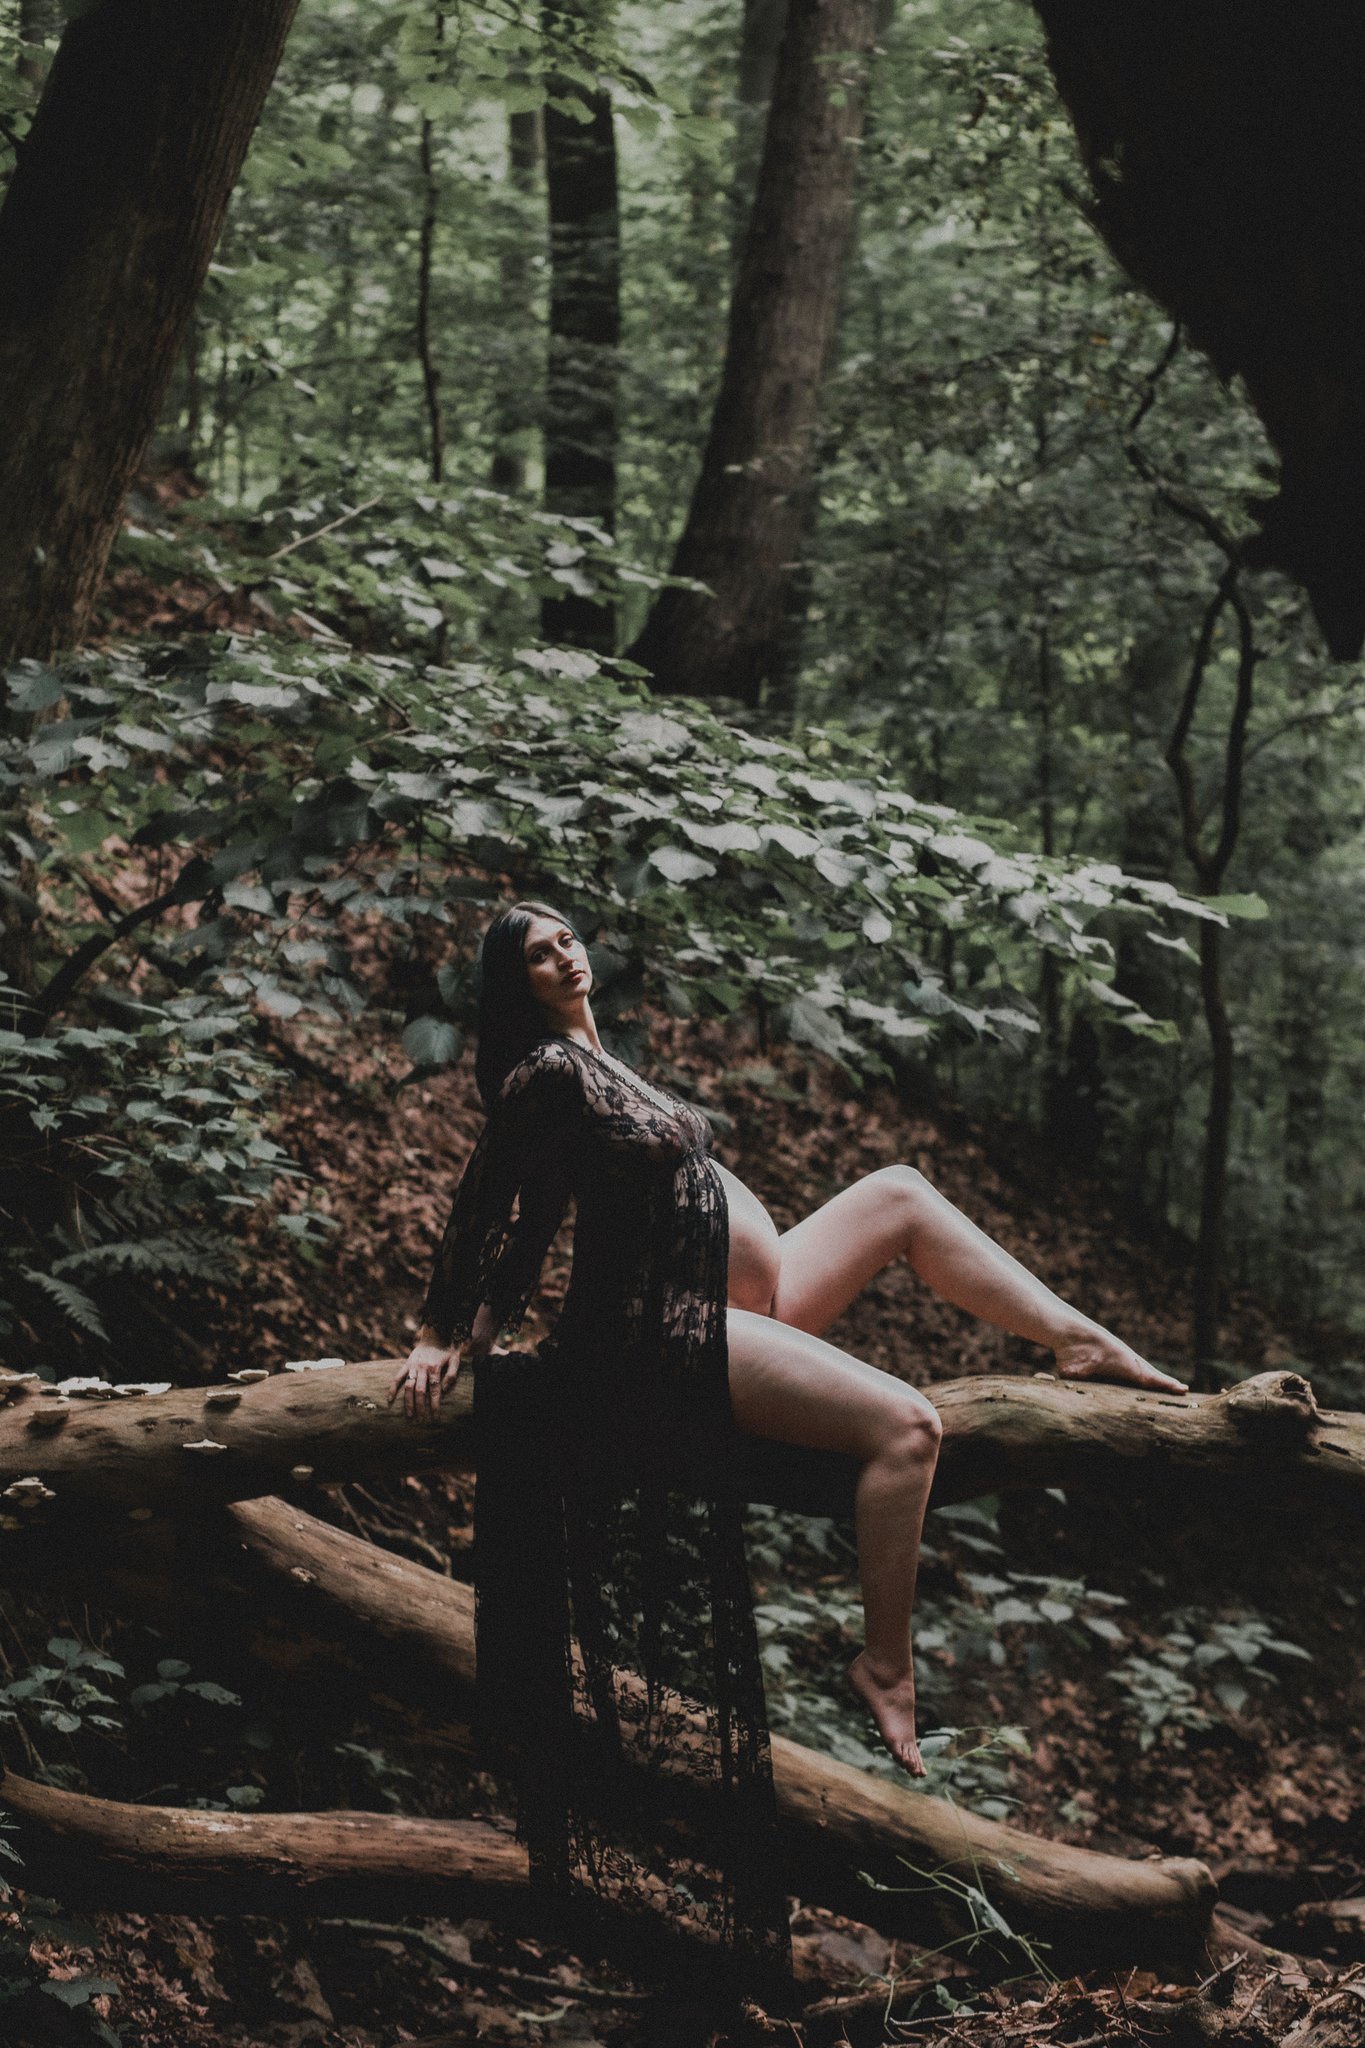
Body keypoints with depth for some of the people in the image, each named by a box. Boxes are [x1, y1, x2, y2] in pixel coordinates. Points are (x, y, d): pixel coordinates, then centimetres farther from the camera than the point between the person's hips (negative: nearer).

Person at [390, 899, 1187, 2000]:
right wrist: (442, 1337, -5)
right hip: (679, 1332, -10)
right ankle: (887, 1666, -16)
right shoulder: (547, 1071, -13)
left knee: (899, 1192, 8)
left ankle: (1082, 1340, 7)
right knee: (905, 1424, -23)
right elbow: (485, 1208, -10)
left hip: (747, 1302, 10)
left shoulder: (595, 1062, 16)